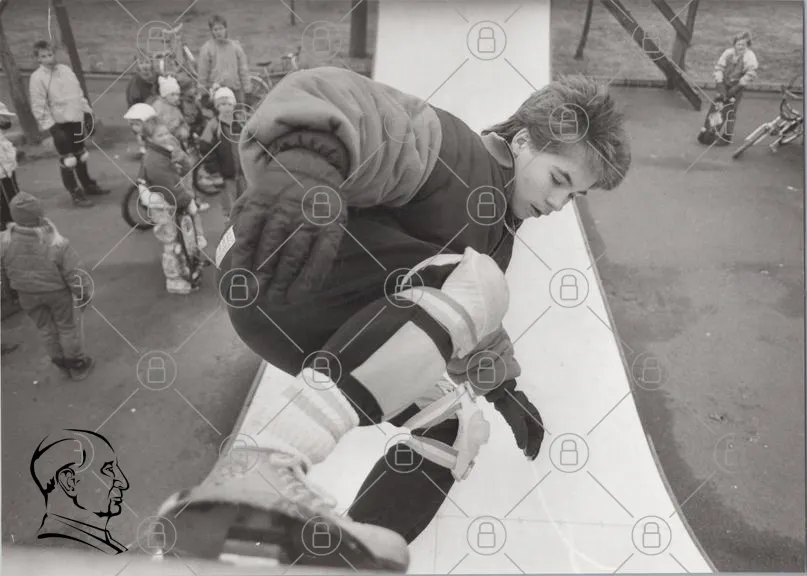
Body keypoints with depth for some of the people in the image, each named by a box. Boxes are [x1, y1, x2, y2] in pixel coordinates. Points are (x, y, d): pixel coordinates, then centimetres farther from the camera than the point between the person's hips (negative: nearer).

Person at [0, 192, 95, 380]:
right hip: (57, 291, -3)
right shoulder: (57, 244, -31)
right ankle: (78, 365, 35)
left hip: (27, 294, 3)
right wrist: (84, 293, -4)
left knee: (46, 329, 23)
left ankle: (63, 365, 40)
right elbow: (74, 273, -21)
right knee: (67, 327, 18)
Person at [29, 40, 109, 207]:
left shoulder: (65, 70, 7)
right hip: (60, 123, -6)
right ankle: (76, 193, 7)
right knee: (68, 160, -2)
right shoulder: (37, 77, -10)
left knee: (81, 155, 18)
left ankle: (88, 185, 33)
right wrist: (50, 127, -18)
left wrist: (88, 112, 12)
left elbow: (78, 93, 15)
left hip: (76, 119, 6)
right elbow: (38, 106, -13)